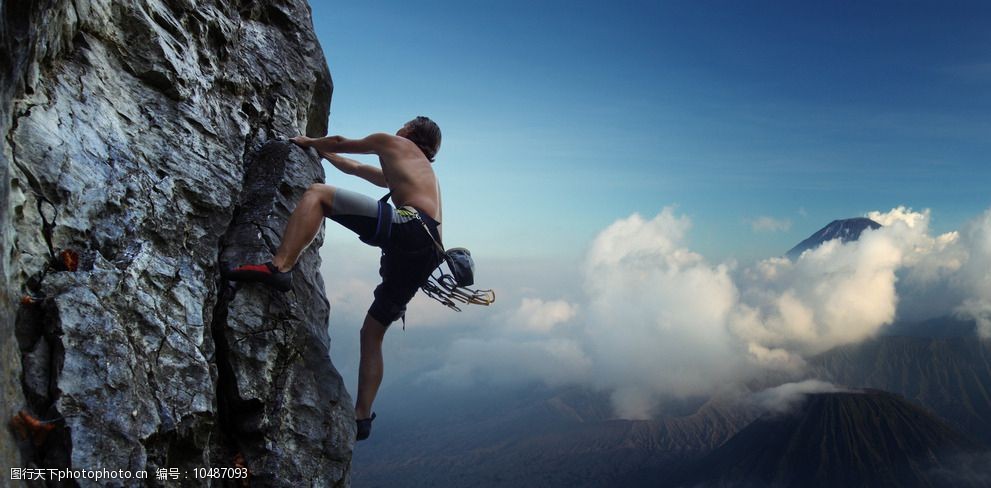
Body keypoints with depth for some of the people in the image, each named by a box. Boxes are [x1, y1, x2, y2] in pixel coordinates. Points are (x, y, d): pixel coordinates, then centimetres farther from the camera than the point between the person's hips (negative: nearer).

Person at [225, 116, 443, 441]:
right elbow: (356, 169, 53)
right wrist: (322, 152, 62)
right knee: (372, 332, 14)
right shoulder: (422, 170, 42)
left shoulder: (394, 143, 22)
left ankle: (279, 267, -28)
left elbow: (341, 143, 32)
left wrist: (308, 142, 50)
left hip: (409, 226, -8)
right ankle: (362, 416, 13)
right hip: (428, 251, 8)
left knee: (317, 194, -7)